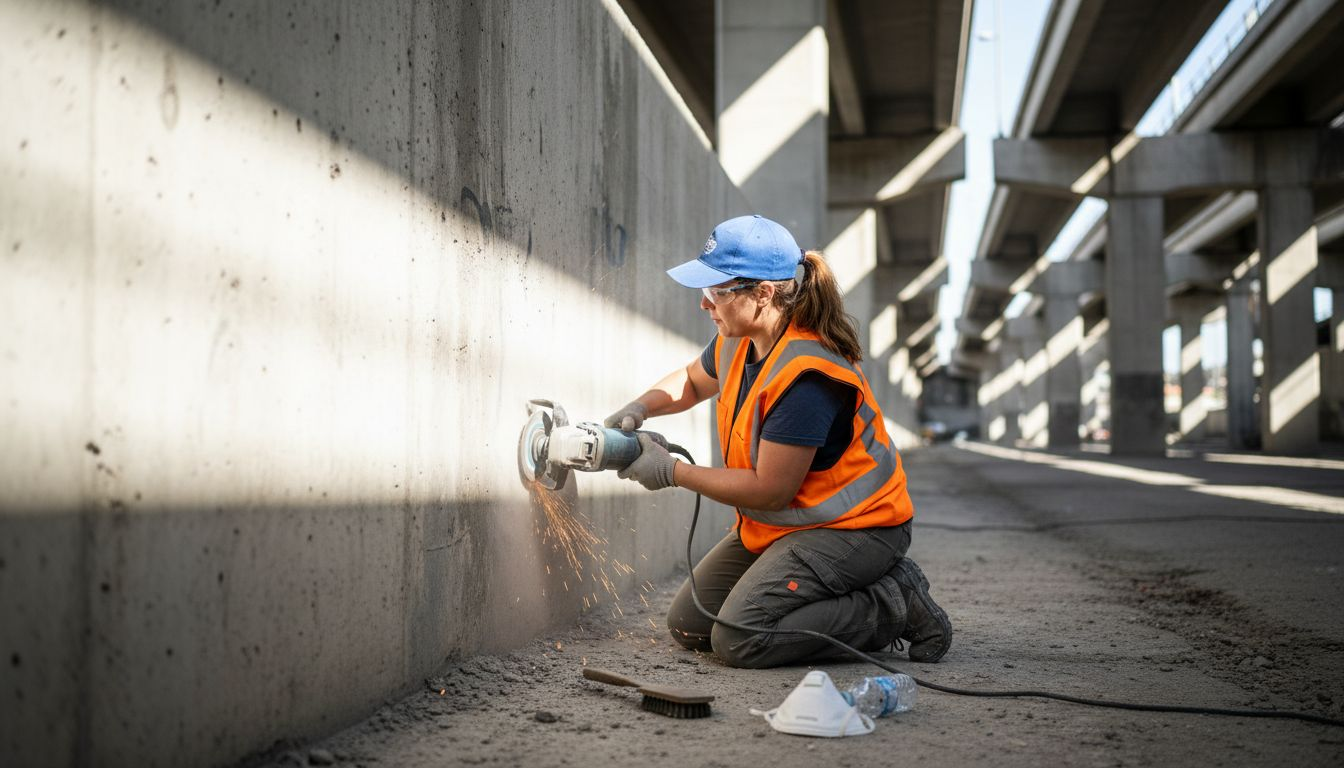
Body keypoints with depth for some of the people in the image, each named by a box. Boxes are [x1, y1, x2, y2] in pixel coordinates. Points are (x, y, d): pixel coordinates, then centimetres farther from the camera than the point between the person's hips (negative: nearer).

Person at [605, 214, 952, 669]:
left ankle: (894, 606, -6)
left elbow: (769, 490, -26)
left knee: (738, 640, -22)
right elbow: (690, 383, 23)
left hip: (850, 529, -10)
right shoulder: (738, 342, -1)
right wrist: (640, 409, 1)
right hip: (775, 524, 10)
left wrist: (672, 471, -18)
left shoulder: (806, 376, -29)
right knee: (689, 625, 8)